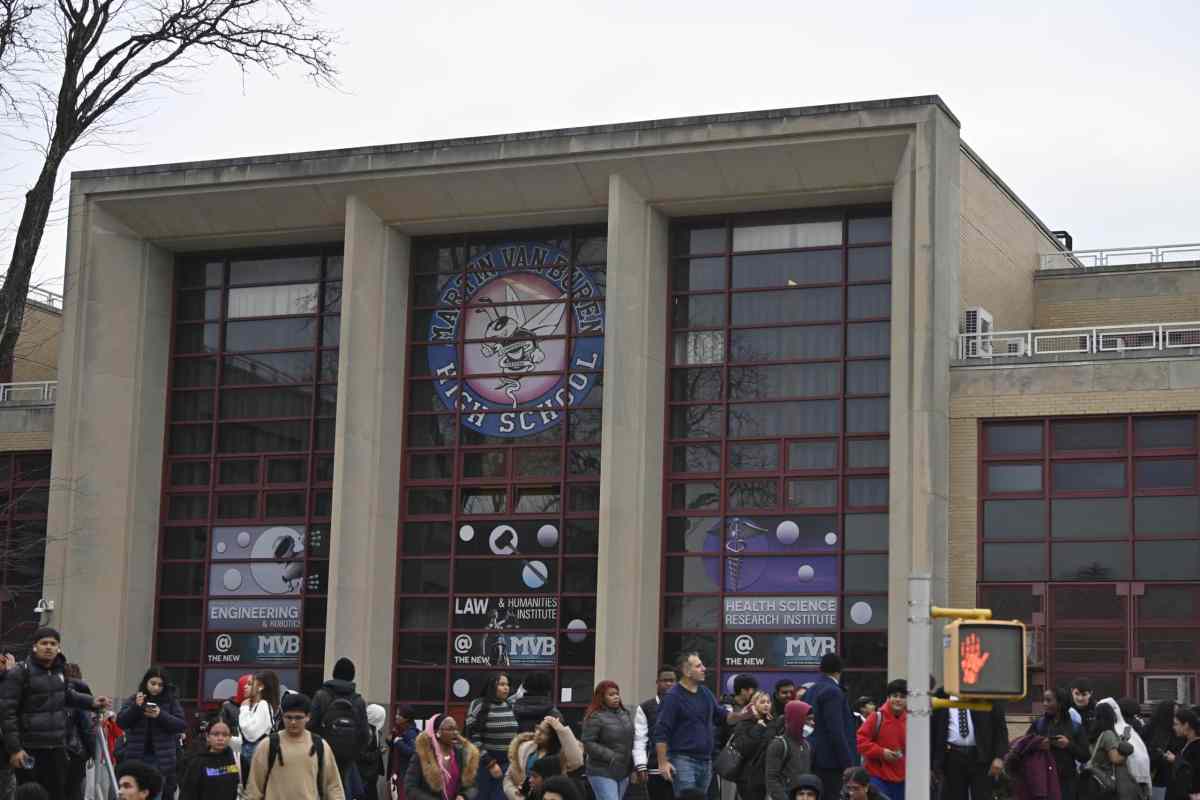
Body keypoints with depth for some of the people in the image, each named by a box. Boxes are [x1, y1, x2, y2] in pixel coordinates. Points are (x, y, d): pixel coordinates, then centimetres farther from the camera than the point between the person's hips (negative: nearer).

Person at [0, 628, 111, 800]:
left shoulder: (59, 671, 10)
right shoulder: (19, 673, -12)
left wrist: (92, 702, 14)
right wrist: (14, 748, -18)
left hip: (57, 747, 7)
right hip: (30, 749, -7)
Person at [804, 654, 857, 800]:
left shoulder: (810, 691, 14)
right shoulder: (832, 692, -13)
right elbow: (837, 732, -18)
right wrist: (849, 764, -16)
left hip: (815, 760, 9)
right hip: (832, 761, -9)